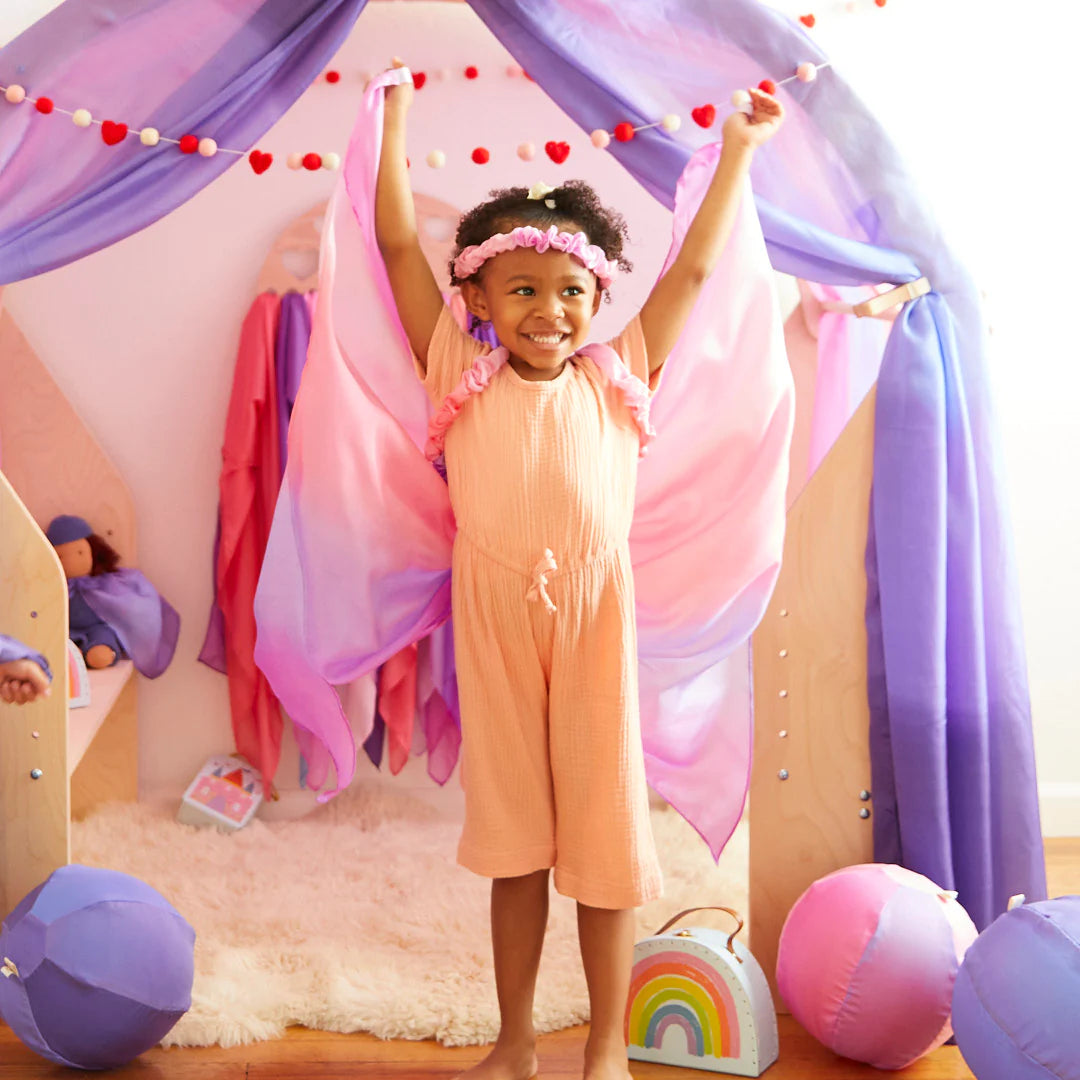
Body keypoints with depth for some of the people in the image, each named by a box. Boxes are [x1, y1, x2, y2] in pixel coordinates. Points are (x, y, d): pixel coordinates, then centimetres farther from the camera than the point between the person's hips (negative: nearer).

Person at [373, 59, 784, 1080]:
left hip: (593, 613, 0)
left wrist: (737, 148, 16)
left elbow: (692, 269, 13)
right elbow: (401, 247, 6)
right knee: (513, 837, 11)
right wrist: (396, 117, 7)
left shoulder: (614, 379, 8)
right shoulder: (461, 376, 6)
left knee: (602, 826, 7)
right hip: (494, 614, 0)